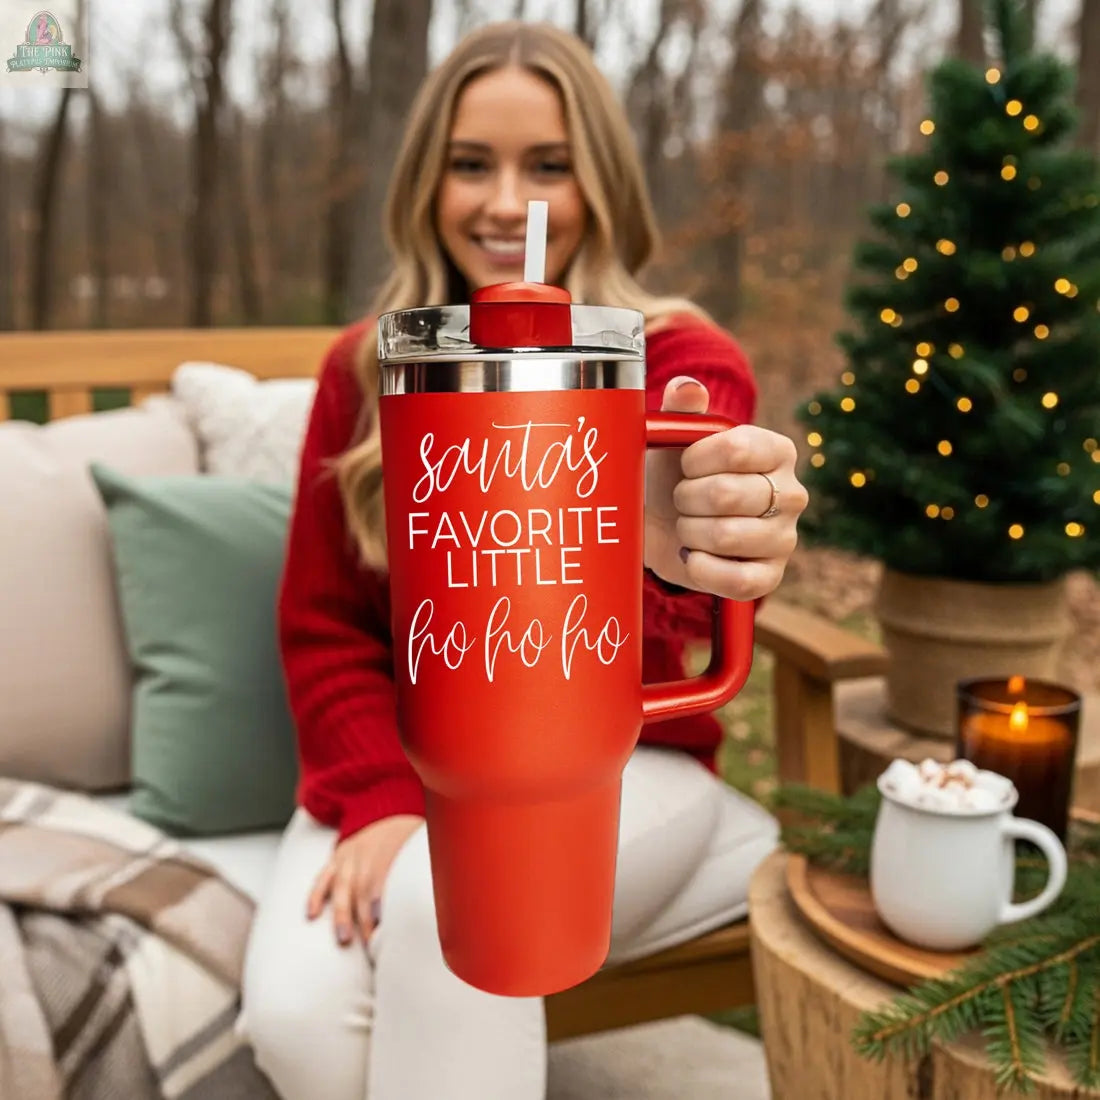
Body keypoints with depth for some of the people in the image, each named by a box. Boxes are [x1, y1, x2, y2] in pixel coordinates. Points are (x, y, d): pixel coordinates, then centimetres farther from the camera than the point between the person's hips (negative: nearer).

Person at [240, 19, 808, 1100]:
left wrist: (670, 556, -54)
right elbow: (320, 620, 3)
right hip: (407, 768, 3)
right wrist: (379, 798, -12)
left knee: (452, 901, -32)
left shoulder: (681, 362, -9)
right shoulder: (365, 371, 1)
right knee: (296, 1013, -23)